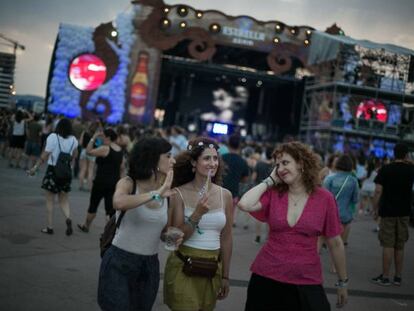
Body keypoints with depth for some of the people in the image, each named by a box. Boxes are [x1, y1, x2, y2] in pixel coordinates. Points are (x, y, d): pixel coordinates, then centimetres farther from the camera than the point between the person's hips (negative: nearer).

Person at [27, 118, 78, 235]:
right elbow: (74, 155, 11)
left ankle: (50, 227, 12)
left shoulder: (53, 137, -11)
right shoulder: (73, 140, 1)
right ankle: (68, 218, -11)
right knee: (64, 200, 15)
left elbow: (45, 155, -11)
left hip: (52, 170, -3)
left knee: (49, 200, 9)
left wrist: (35, 168, -4)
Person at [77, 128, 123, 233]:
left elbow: (88, 151, -12)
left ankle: (86, 226, 31)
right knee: (110, 207, 5)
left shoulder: (105, 149, -16)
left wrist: (93, 138, -6)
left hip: (102, 181, -6)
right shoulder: (120, 150, 7)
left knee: (93, 204, 13)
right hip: (114, 182, 6)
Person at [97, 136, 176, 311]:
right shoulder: (128, 183, -12)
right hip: (119, 263, -5)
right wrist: (156, 194, -31)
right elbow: (118, 203, -37)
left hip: (150, 266, 5)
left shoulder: (167, 193, 1)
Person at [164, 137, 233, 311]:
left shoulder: (225, 195, -1)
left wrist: (225, 276, 9)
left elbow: (226, 238, 6)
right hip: (183, 268, -3)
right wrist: (197, 214, -23)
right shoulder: (179, 193, -9)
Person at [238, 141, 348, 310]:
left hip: (306, 282, -1)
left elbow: (335, 243, 3)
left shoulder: (324, 198, -5)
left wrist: (342, 283, 9)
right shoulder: (273, 194, -2)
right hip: (266, 278, 1)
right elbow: (244, 205, -20)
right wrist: (270, 180, -8)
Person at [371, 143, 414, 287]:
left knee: (388, 245, 0)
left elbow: (378, 191, -11)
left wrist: (375, 208, 0)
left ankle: (385, 277, 4)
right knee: (400, 246, 11)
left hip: (388, 211, -3)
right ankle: (398, 277, 16)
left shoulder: (385, 169, -7)